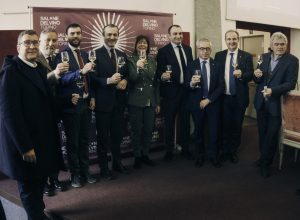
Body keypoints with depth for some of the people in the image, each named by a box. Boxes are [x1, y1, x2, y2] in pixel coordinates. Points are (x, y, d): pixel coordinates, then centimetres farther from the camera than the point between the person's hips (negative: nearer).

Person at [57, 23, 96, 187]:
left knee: (84, 140, 14)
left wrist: (92, 97, 6)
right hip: (71, 104, -6)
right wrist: (81, 71, -34)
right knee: (72, 142, 6)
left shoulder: (85, 54, 11)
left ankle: (84, 171, 26)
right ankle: (75, 174, 20)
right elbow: (62, 78, -21)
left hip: (86, 103, 6)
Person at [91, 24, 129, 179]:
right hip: (103, 101, -5)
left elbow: (127, 75, 17)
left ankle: (117, 163, 34)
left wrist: (125, 81, -4)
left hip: (119, 101, 6)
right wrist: (108, 80, -27)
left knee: (118, 135, 16)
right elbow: (92, 78, -14)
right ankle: (104, 168, 19)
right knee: (103, 137, 6)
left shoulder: (122, 55, 13)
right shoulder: (95, 54, -8)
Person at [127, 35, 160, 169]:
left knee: (148, 129, 8)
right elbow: (132, 79, -13)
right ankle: (137, 157, 14)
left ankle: (145, 155, 22)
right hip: (136, 101, -4)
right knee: (137, 130, 2)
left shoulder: (152, 61, 11)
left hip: (150, 101, 4)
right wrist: (138, 68, -32)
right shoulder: (131, 60, -2)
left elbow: (156, 82, 12)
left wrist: (157, 102, 10)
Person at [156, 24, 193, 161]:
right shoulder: (163, 51, -7)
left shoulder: (188, 49, 9)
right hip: (171, 91, -5)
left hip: (186, 90, 5)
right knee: (169, 122, 6)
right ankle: (169, 150, 18)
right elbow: (159, 71, -11)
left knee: (185, 121, 13)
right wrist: (163, 76, -32)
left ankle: (185, 148, 26)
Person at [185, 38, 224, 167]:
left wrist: (208, 100, -13)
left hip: (213, 103, 0)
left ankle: (213, 156, 25)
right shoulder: (191, 65, -1)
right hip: (196, 104, 0)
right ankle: (200, 155, 26)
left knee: (213, 131, 8)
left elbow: (221, 86, -4)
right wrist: (192, 83, -30)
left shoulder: (217, 65, 0)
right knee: (199, 131, 11)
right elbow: (186, 86, -7)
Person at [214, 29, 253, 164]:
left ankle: (234, 152, 27)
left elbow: (250, 76, -7)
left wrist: (241, 74, -29)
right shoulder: (219, 55, 3)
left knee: (237, 126, 10)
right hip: (223, 97, 1)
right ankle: (225, 151, 29)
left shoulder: (246, 56, -2)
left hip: (239, 98, -1)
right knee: (224, 125, 11)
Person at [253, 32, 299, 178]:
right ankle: (264, 157, 37)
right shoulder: (264, 57, 4)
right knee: (262, 133, 17)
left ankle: (266, 163, 25)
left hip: (277, 104, -4)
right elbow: (258, 81, 7)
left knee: (272, 135, 7)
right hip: (261, 102, 4)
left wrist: (273, 90, -28)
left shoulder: (292, 60, -9)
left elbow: (291, 83, -15)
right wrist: (257, 76, -16)